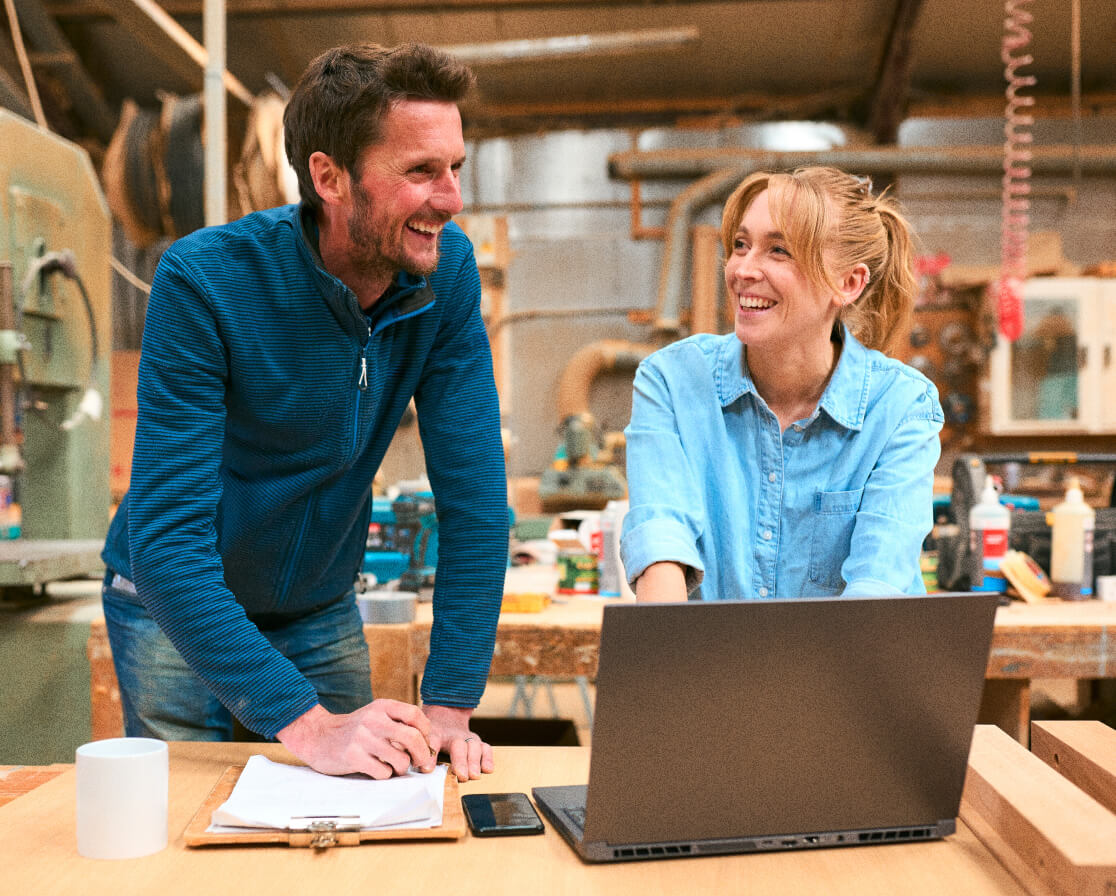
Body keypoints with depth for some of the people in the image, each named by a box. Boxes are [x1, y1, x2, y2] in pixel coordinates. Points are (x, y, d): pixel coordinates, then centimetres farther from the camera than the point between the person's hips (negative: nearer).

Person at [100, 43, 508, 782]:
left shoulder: (446, 270, -17)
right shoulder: (204, 282, -28)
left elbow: (474, 496, -17)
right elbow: (168, 538, -31)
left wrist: (450, 704, -22)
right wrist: (305, 722, -38)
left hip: (323, 610, 3)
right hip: (176, 609, -3)